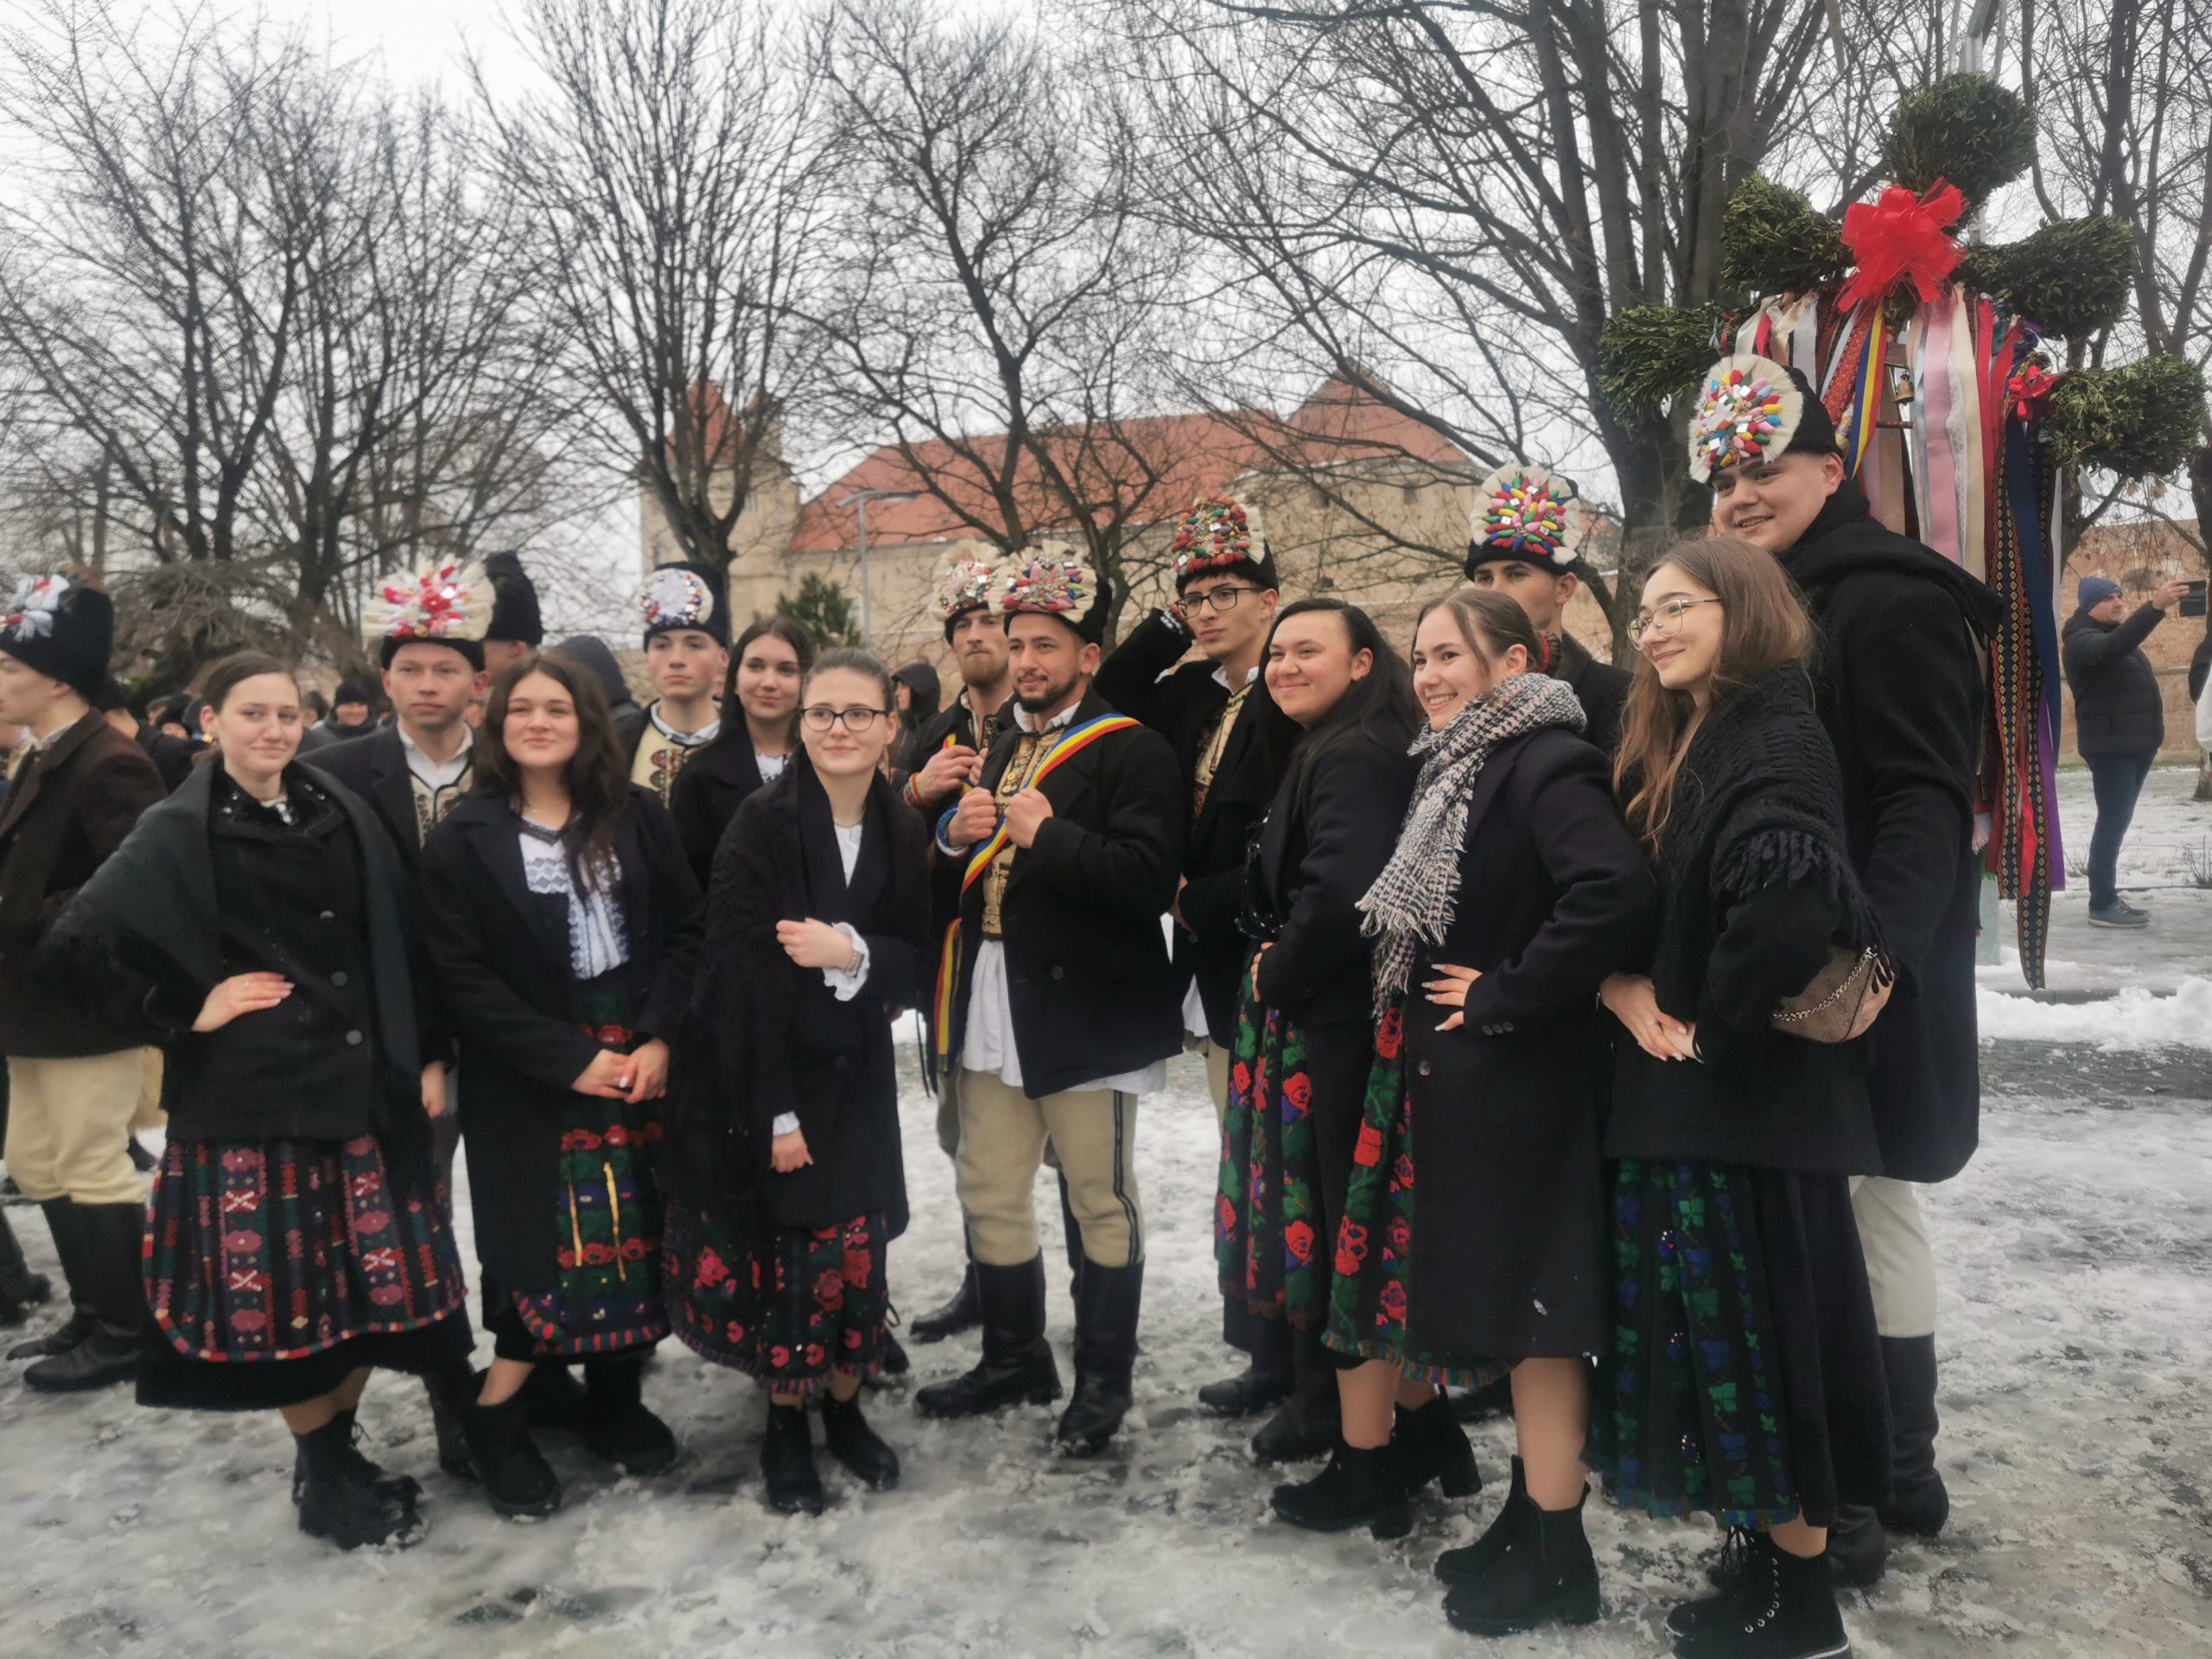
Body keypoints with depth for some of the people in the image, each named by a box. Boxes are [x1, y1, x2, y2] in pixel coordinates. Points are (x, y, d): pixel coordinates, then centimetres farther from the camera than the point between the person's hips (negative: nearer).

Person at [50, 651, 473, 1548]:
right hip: (250, 1099, -4)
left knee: (375, 1278, 9)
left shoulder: (343, 813, 6)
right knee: (284, 1291, 4)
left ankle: (341, 1446, 29)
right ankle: (321, 1475, 22)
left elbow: (402, 941, 8)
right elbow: (74, 942, -8)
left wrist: (428, 1055, 4)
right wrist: (184, 1012, -9)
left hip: (362, 1085, 4)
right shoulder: (178, 833, -4)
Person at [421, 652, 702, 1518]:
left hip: (643, 1060, 2)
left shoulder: (637, 815, 3)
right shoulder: (462, 839, -3)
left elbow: (686, 929, 1)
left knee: (635, 1233, 7)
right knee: (543, 1245, -1)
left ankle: (616, 1399, 25)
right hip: (529, 1085, -2)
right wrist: (569, 1061, -13)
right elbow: (464, 979, -7)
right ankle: (493, 1418, 18)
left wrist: (659, 1039, -10)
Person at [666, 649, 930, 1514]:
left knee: (859, 1248, 7)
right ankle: (785, 1424, 22)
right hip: (769, 1076, -4)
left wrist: (851, 953, -21)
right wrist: (778, 1111, -17)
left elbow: (917, 962, 2)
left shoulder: (903, 832, 0)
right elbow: (741, 972, -16)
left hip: (858, 1078, 4)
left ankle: (845, 1407, 28)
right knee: (785, 1252, 2)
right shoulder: (762, 823, -13)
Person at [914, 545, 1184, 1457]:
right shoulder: (1000, 751, 19)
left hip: (1085, 1007, -7)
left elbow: (1149, 879, -21)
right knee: (989, 1194, 15)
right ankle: (1013, 1356, 33)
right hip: (992, 1005, 8)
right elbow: (956, 876, 22)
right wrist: (955, 834, 1)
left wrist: (1047, 835, -22)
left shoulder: (1131, 751, -8)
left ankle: (1104, 1378, 21)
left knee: (1101, 1200, 4)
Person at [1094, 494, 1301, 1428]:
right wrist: (1169, 623, 10)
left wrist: (1200, 899, -11)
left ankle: (1322, 1385, 12)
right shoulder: (1193, 700, 13)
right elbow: (1110, 687, 22)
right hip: (1215, 975, 8)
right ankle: (1270, 1363, 28)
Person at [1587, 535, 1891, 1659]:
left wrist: (1710, 1024, -20)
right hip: (1678, 1096, 8)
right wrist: (1624, 989, -6)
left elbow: (1789, 906, -33)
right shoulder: (1672, 746, 12)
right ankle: (1757, 1564, 30)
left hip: (1752, 1098, -8)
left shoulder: (1778, 739, -15)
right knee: (1717, 1343, 15)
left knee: (1762, 1338, 3)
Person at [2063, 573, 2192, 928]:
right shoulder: (2082, 640, -13)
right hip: (2110, 746, -10)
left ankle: (2108, 896, 17)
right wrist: (2155, 607, -47)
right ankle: (2101, 905, -11)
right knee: (2113, 822, -12)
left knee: (2117, 822, 12)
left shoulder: (2114, 634, 19)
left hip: (2134, 743, 10)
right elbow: (2114, 646, -36)